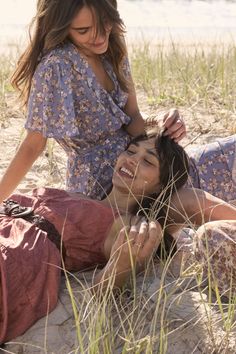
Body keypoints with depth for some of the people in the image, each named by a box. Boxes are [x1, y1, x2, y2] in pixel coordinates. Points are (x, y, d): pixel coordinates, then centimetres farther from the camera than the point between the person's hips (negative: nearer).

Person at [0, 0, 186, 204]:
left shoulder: (113, 50, -1)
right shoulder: (56, 68, -22)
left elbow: (133, 117, -2)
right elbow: (33, 146, -14)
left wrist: (160, 124, -23)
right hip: (101, 182, -7)